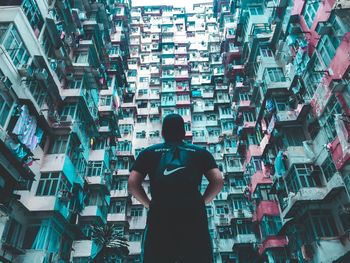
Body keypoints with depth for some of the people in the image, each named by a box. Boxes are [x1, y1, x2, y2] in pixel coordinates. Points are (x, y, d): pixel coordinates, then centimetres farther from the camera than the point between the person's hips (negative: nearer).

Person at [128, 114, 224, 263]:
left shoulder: (149, 152, 20)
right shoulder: (201, 152, 20)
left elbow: (132, 184, 8)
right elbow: (218, 181, 7)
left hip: (159, 215, 0)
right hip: (193, 213, 0)